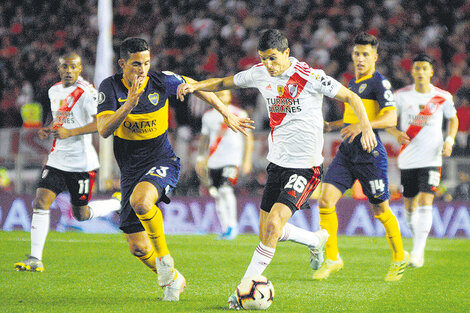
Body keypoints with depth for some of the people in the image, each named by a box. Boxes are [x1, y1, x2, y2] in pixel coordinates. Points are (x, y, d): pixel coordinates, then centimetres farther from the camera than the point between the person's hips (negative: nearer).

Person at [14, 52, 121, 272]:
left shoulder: (86, 92, -14)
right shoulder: (54, 91, 10)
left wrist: (70, 132, -25)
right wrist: (50, 129, 5)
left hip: (81, 163, -6)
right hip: (57, 160, 6)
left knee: (81, 214, 6)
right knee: (41, 202, -10)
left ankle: (118, 203, 34)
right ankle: (35, 259, -8)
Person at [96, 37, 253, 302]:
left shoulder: (161, 82, -7)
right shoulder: (111, 87, -8)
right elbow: (104, 130, -20)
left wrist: (227, 114, 14)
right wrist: (130, 103, -33)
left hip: (162, 163, -3)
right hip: (131, 170, 3)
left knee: (140, 200, -37)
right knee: (137, 247, 2)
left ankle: (164, 258, -14)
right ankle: (172, 280, 31)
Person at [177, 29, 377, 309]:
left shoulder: (310, 77, -16)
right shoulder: (260, 74, 1)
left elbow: (351, 97, -10)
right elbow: (224, 83, 16)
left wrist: (366, 127, -24)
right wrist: (196, 85, -2)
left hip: (305, 165, -7)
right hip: (277, 161, 7)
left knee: (273, 225, -19)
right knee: (268, 230, 11)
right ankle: (317, 240, 38)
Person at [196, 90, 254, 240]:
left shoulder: (239, 114, -1)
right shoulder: (208, 116, 11)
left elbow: (248, 138, 2)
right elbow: (204, 138, 21)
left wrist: (247, 160, -4)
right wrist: (201, 157, 15)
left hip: (232, 159, -5)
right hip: (213, 161, 5)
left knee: (226, 190, -22)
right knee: (217, 195, 5)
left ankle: (232, 226, -14)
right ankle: (225, 229, 14)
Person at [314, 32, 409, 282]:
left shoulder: (379, 83, -9)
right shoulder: (353, 82, 17)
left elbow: (391, 118, -20)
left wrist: (362, 125, -32)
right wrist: (332, 124, 30)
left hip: (370, 153, -7)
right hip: (347, 151, 7)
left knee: (380, 209, 4)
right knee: (326, 199, -8)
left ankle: (400, 257, 25)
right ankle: (332, 259, 0)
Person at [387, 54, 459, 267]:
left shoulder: (443, 97, -1)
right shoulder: (402, 95, -1)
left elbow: (453, 119, 16)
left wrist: (449, 140, -1)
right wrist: (397, 133, -15)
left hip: (431, 159, -2)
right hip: (407, 159, 2)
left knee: (425, 202, -16)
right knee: (410, 204, 9)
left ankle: (418, 252, -18)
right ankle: (418, 242, 34)